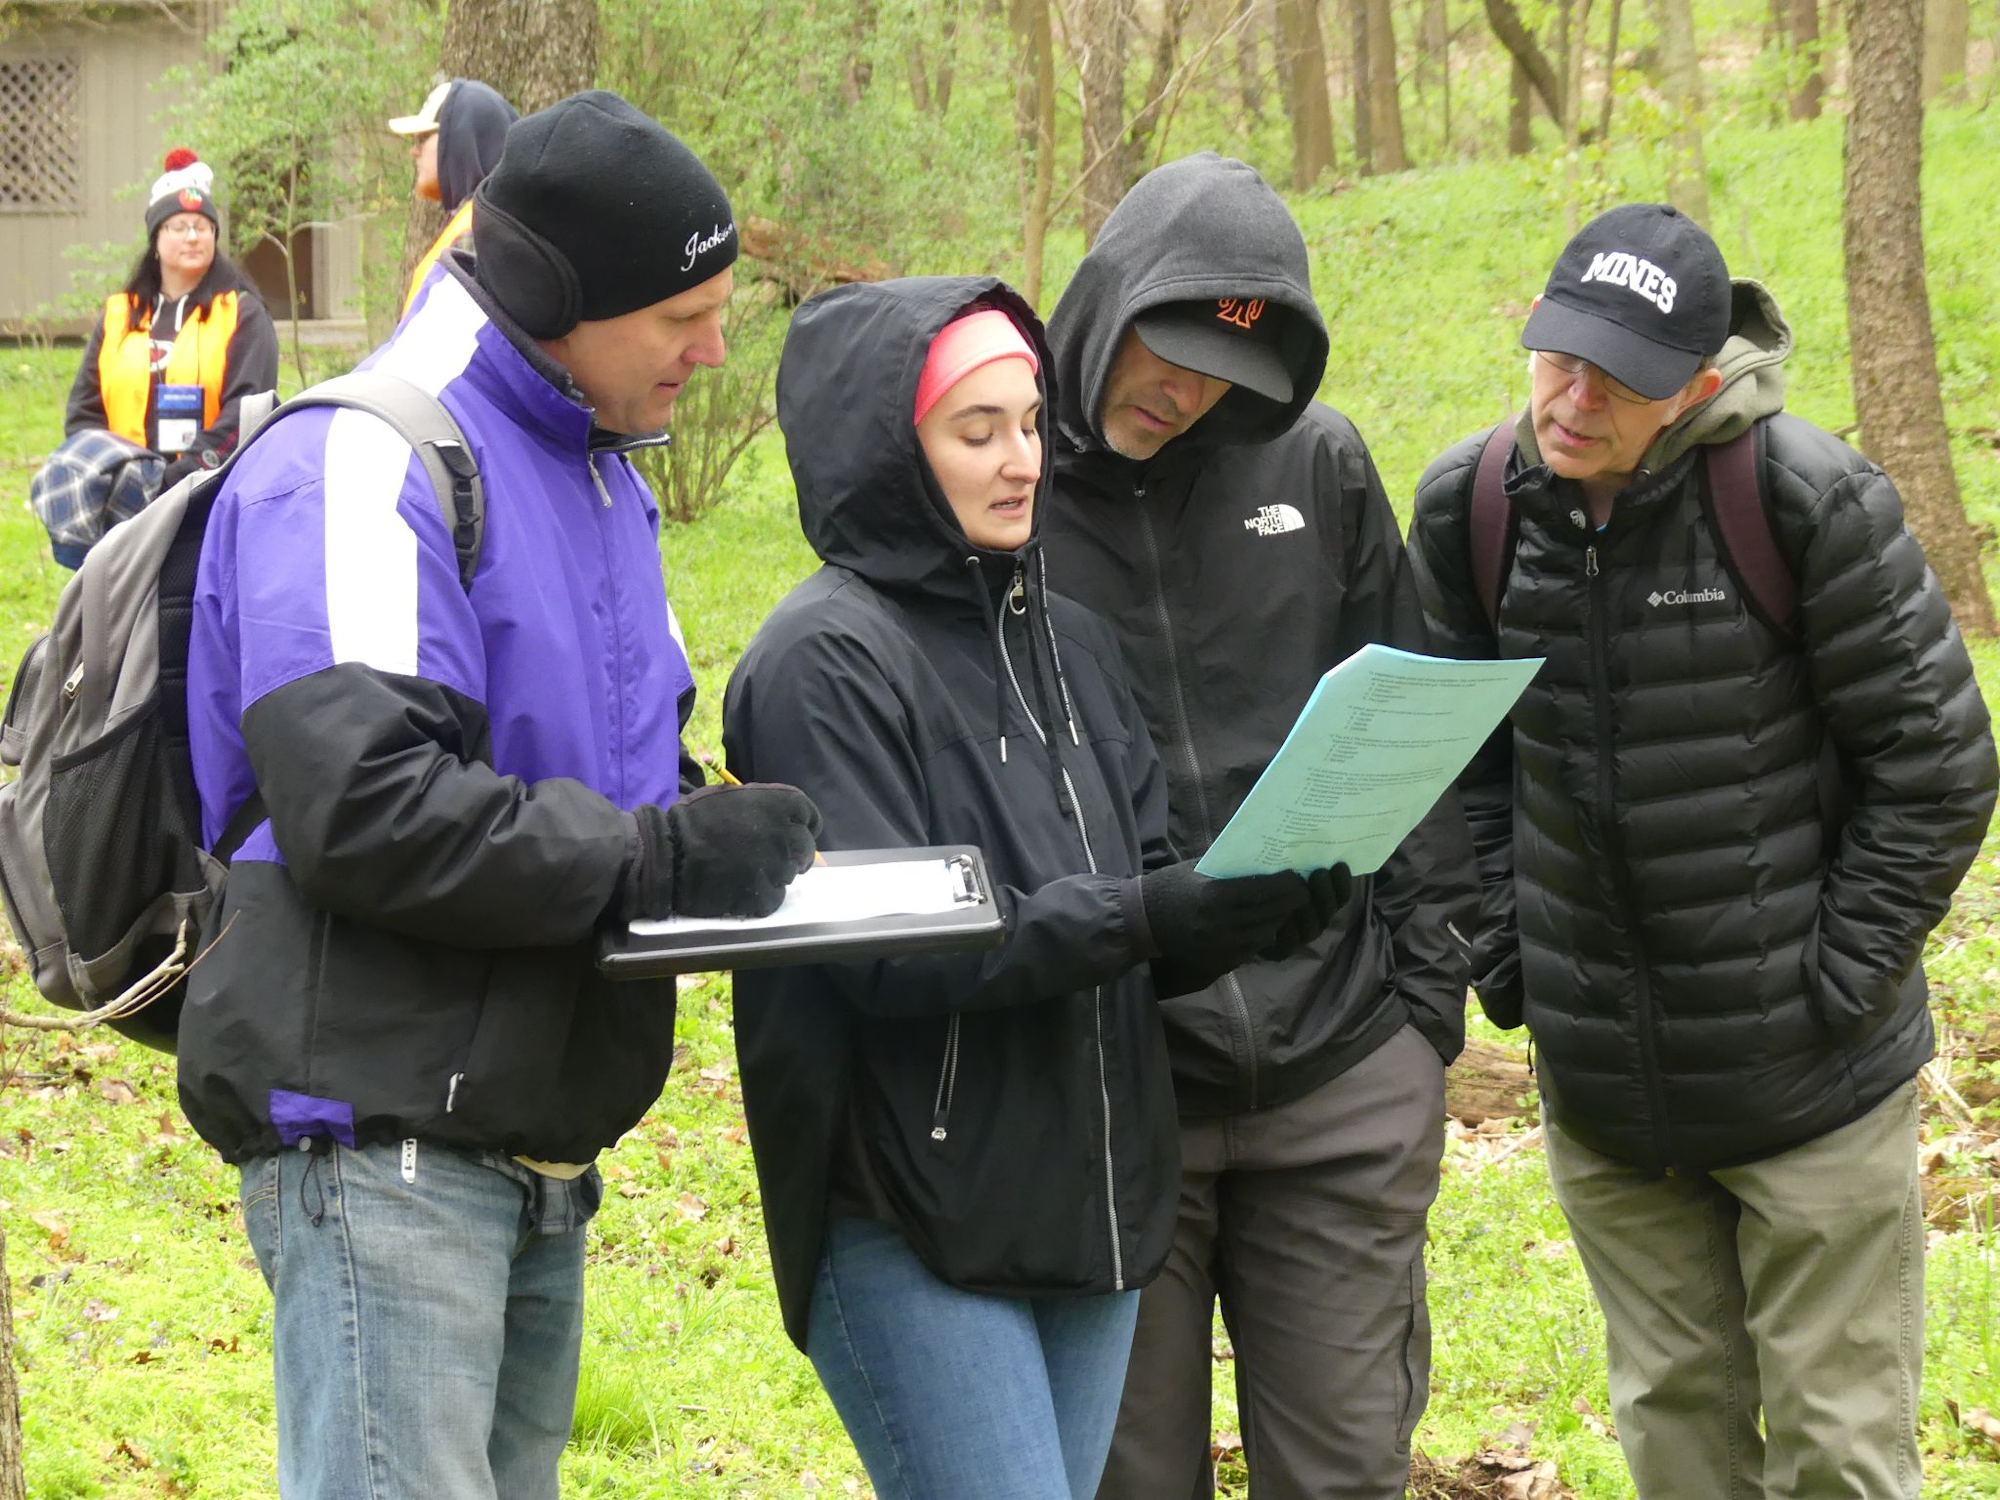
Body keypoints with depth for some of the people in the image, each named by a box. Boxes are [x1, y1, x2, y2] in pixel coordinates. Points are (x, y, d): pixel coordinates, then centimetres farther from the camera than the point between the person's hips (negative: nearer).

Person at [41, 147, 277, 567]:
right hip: (125, 504, 3)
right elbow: (83, 409, 14)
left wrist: (190, 470, -17)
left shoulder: (242, 313, 6)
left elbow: (244, 408, -6)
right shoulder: (118, 316, 17)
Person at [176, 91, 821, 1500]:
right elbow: (358, 809, -25)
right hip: (384, 1136, -9)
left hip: (540, 1148, 9)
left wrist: (726, 841, -1)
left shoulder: (599, 469, 17)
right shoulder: (365, 462, -14)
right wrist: (659, 858, -20)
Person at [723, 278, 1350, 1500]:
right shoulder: (828, 659, -10)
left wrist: (1250, 908, -12)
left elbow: (1150, 889, 10)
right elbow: (886, 950, -18)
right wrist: (1144, 916, -24)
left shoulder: (1067, 641, 12)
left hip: (1092, 1209, 7)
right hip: (911, 1241, -7)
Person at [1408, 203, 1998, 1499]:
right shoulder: (1470, 506, -4)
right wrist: (1503, 952, 5)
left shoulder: (1806, 498, -18)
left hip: (1810, 1085, -4)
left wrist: (1838, 976, -11)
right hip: (1600, 1087, 4)